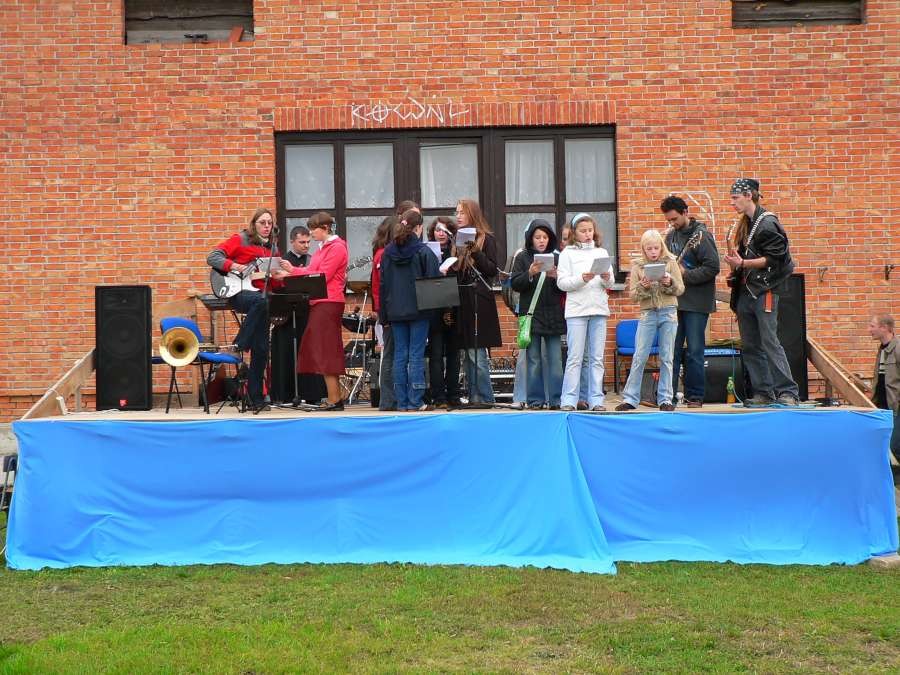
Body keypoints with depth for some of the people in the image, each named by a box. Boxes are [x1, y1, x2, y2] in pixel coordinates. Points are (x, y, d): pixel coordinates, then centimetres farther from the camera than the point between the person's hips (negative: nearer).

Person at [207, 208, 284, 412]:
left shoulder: (272, 248, 18)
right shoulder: (240, 239, 3)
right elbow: (212, 257, -5)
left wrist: (277, 278, -3)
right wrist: (233, 266, -19)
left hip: (258, 295, 5)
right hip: (237, 293, -5)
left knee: (261, 349, -2)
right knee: (261, 301, -40)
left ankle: (256, 398, 4)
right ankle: (239, 345, -29)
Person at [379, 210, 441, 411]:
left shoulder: (388, 252, 5)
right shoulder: (423, 251, -8)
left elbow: (383, 284, 7)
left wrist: (384, 314, 10)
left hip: (396, 311, 4)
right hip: (419, 310, -4)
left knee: (400, 354, 7)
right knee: (416, 354, -1)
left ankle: (401, 401, 8)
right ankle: (415, 401, -1)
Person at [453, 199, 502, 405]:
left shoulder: (486, 239, -2)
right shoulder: (457, 239, 17)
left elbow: (492, 270, -9)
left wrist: (476, 251, -18)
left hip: (479, 303, -7)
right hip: (461, 301, 7)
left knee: (477, 354, -10)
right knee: (467, 354, 7)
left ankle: (485, 398, -6)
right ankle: (473, 398, 10)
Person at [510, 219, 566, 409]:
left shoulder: (557, 258, 9)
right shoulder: (523, 258, 6)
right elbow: (515, 284, -1)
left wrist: (556, 277, -14)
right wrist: (530, 274, -17)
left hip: (553, 315, 1)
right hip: (531, 313, -1)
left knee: (555, 359, 0)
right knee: (533, 360, 2)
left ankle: (555, 399, 5)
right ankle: (535, 399, 6)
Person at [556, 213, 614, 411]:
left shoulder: (602, 252, 14)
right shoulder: (567, 253, 4)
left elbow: (610, 284, 10)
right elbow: (562, 283, -4)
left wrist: (607, 279, -12)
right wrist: (581, 279, -19)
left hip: (599, 309, 3)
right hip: (576, 309, -3)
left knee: (597, 357, 4)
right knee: (575, 357, -4)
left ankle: (596, 399, 8)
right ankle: (569, 400, -2)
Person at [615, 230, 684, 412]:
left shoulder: (670, 262, 4)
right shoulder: (637, 265, 5)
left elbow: (680, 289, 3)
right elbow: (633, 295, 2)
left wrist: (669, 283, -17)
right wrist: (643, 286, -17)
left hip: (669, 313, 0)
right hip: (647, 314, 0)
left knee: (666, 358, 3)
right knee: (639, 357, -1)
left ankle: (665, 399, 7)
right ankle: (630, 398, 4)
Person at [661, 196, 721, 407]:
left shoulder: (701, 235, -9)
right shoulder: (671, 235, 11)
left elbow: (712, 268, -15)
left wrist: (684, 274, -17)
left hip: (696, 303, -6)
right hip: (674, 301, 6)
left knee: (694, 351, 0)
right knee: (672, 350, 5)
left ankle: (694, 396, 7)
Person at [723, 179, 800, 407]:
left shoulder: (767, 223, -9)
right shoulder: (744, 225, 16)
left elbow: (774, 258, -15)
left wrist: (742, 263, -17)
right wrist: (735, 262, 4)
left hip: (764, 291, -9)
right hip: (745, 291, 9)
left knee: (770, 343, -12)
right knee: (750, 346, 7)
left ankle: (788, 392, -10)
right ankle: (763, 392, 10)